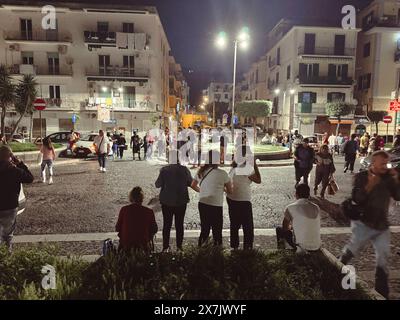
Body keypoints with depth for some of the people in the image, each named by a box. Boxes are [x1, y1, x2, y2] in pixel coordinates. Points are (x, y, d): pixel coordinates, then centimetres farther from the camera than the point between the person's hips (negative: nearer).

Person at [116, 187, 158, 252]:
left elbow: (117, 228, -1)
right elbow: (154, 230, 0)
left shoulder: (124, 210, -10)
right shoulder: (149, 212, -12)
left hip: (126, 246, 1)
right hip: (143, 246, -1)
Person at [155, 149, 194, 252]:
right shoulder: (185, 170, -10)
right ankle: (179, 247, 16)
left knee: (167, 224, 10)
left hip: (167, 201, 0)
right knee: (179, 224, 11)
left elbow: (158, 185, -7)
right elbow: (191, 183, 1)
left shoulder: (164, 170, -12)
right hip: (181, 201, 1)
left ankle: (165, 247, 13)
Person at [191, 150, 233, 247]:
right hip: (215, 206, -5)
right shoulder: (222, 174, -13)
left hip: (202, 204, 5)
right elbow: (230, 191, -4)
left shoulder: (201, 172, 1)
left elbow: (193, 185, 16)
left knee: (204, 230, 20)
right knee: (217, 232, 9)